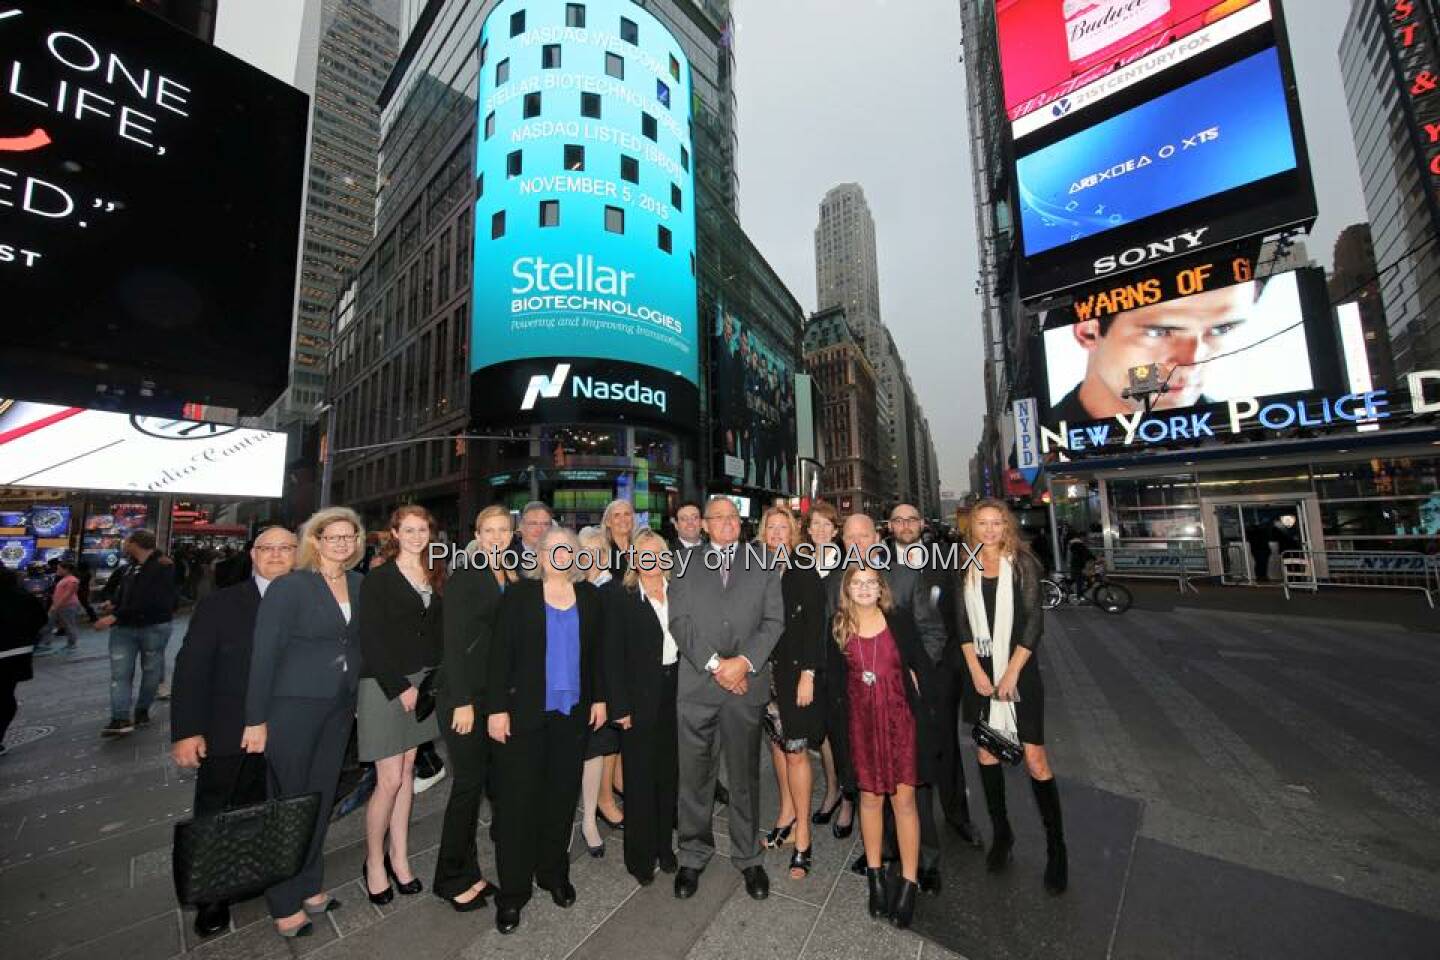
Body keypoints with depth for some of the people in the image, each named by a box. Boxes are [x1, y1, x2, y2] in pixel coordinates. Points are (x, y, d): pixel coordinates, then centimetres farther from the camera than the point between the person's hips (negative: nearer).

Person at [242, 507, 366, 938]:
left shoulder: (359, 585, 3)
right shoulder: (288, 586, -12)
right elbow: (264, 653, -12)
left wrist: (356, 699, 5)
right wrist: (256, 720, -11)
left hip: (340, 707, 5)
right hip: (293, 706, -5)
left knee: (321, 798, 17)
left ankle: (310, 885, 36)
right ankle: (285, 902, 30)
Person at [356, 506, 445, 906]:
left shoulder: (435, 578, 6)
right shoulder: (377, 579, -8)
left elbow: (439, 632, 9)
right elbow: (370, 640, -11)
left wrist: (434, 681, 1)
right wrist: (401, 687, -13)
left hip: (423, 683, 5)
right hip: (385, 686, -5)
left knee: (407, 771, 13)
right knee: (390, 779, 0)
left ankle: (399, 857, 27)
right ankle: (374, 861, 22)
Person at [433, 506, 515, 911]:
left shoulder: (511, 579, 8)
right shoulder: (464, 577, -11)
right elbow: (454, 642, -14)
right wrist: (463, 702, -15)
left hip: (499, 694, 6)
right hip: (465, 693, -6)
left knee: (490, 777, 12)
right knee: (470, 780, 1)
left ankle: (467, 870, 30)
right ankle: (453, 878, 22)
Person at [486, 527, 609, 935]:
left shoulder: (589, 597, 4)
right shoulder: (519, 594, -5)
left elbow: (597, 653, 8)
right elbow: (501, 653, -6)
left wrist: (599, 698, 7)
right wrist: (497, 707, -10)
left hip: (573, 713, 3)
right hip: (525, 713, -2)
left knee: (562, 795, 14)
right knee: (517, 799, 6)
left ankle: (554, 873, 34)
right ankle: (512, 891, 24)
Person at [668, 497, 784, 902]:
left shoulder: (762, 568, 7)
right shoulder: (685, 567, 5)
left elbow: (774, 622, 0)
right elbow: (679, 622, -3)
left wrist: (744, 661, -13)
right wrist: (714, 663, -12)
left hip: (746, 684, 1)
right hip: (696, 684, 0)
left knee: (745, 776, 13)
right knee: (694, 776, 11)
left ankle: (748, 857, 32)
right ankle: (693, 856, 32)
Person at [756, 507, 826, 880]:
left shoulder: (804, 571, -8)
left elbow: (815, 625, -11)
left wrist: (807, 675, -15)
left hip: (796, 670, -4)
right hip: (766, 670, 4)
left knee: (796, 750, 2)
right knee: (776, 742, 15)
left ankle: (802, 835, 19)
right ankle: (787, 814, 35)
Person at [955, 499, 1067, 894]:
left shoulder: (1023, 564, -6)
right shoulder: (967, 568, 2)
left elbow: (1034, 621, -9)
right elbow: (961, 621, 2)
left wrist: (1011, 673, -12)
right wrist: (976, 669, -6)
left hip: (1019, 670, -3)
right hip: (980, 671, 3)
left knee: (1035, 759, -1)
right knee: (986, 752, 11)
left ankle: (1056, 848, 18)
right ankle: (1001, 834, 29)